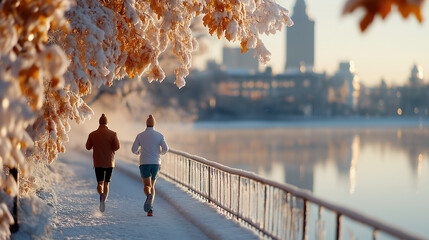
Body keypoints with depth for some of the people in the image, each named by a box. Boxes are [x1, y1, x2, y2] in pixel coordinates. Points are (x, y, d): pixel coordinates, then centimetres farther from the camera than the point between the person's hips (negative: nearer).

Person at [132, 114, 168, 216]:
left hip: (144, 163, -1)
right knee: (152, 186, 16)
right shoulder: (159, 135, 3)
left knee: (147, 187, -3)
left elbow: (134, 150, 0)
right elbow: (165, 148, -8)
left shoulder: (140, 135, 4)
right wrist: (161, 152, 18)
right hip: (156, 163, 1)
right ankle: (150, 209, 5)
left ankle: (149, 196, -41)